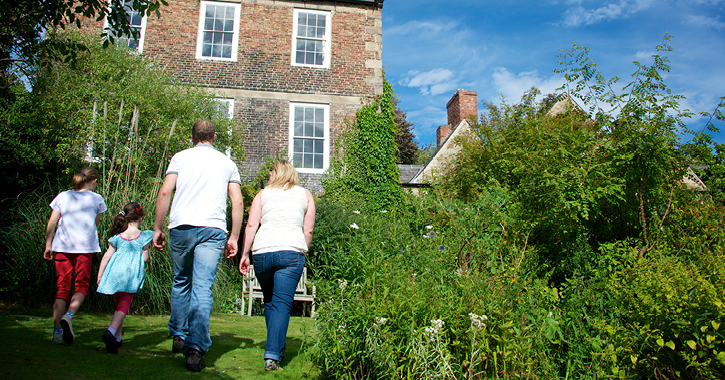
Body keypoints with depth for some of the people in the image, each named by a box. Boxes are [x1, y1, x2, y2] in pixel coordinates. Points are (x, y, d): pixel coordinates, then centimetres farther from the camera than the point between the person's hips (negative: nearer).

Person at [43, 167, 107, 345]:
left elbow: (52, 222, 7)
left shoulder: (62, 196, 11)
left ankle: (57, 329, 3)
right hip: (85, 247, -2)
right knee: (82, 285, 7)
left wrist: (48, 245, 11)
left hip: (62, 246, 3)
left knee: (62, 288, 7)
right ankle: (68, 315, -18)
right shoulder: (96, 199, 6)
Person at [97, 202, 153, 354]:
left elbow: (106, 256, 7)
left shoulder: (117, 236, 7)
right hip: (132, 273, -4)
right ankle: (111, 332, -29)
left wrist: (100, 275, 13)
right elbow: (145, 258, 1)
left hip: (115, 272, 4)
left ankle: (117, 337, 27)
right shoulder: (143, 236, -1)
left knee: (118, 305, 18)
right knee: (124, 306, -4)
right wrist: (146, 251, 24)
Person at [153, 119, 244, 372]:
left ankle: (178, 336, 26)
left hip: (181, 227, 1)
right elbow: (238, 202, 8)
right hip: (213, 229, 0)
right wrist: (234, 237, 10)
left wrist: (157, 228, 6)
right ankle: (195, 350, -10)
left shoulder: (181, 157, 13)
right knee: (202, 289, -4)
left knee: (181, 282, 19)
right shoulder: (227, 163, 16)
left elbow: (165, 192, 2)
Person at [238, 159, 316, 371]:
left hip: (262, 252, 2)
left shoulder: (263, 194, 15)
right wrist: (302, 253, 20)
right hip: (291, 251, -1)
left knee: (269, 302, 16)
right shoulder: (305, 195, 15)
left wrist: (245, 254, 6)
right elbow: (308, 231, 10)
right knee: (282, 304, -4)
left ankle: (276, 349, 24)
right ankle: (272, 355, -14)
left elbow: (251, 225, 5)